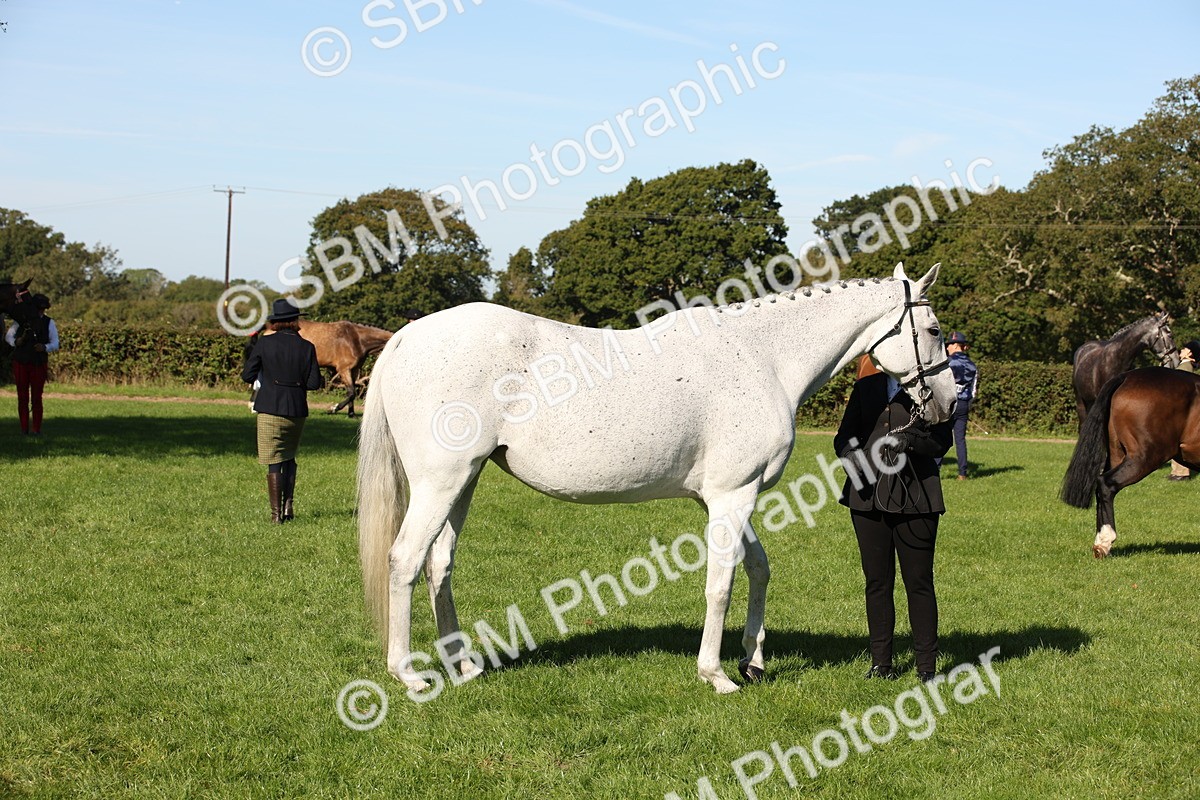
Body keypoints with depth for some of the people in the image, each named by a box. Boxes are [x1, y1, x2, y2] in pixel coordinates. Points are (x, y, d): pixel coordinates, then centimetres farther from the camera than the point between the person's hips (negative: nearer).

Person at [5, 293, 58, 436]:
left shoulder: (49, 323, 2)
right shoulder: (20, 320, 3)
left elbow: (55, 343, -2)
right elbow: (8, 336, 10)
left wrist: (45, 347, -23)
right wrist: (16, 341, -12)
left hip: (39, 365, -1)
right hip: (20, 364, 1)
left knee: (37, 398, -2)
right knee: (22, 397, 3)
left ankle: (36, 429, 4)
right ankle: (24, 428, 9)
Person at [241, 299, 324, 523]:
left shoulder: (264, 343, -6)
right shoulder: (306, 347, -2)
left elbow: (247, 376, -3)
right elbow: (313, 383, -4)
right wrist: (321, 381, 18)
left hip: (270, 409, -2)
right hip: (297, 411, 2)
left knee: (274, 463, 2)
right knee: (289, 458, 21)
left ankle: (276, 513, 0)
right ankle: (288, 505, 13)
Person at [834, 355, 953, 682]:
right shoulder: (866, 388, 14)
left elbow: (942, 441, -6)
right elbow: (844, 436, 12)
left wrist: (911, 440, -25)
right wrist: (851, 458, -10)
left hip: (915, 497, -4)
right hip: (868, 496, 4)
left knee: (919, 582, -1)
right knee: (877, 582, 8)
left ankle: (927, 665, 6)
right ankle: (881, 663, 16)